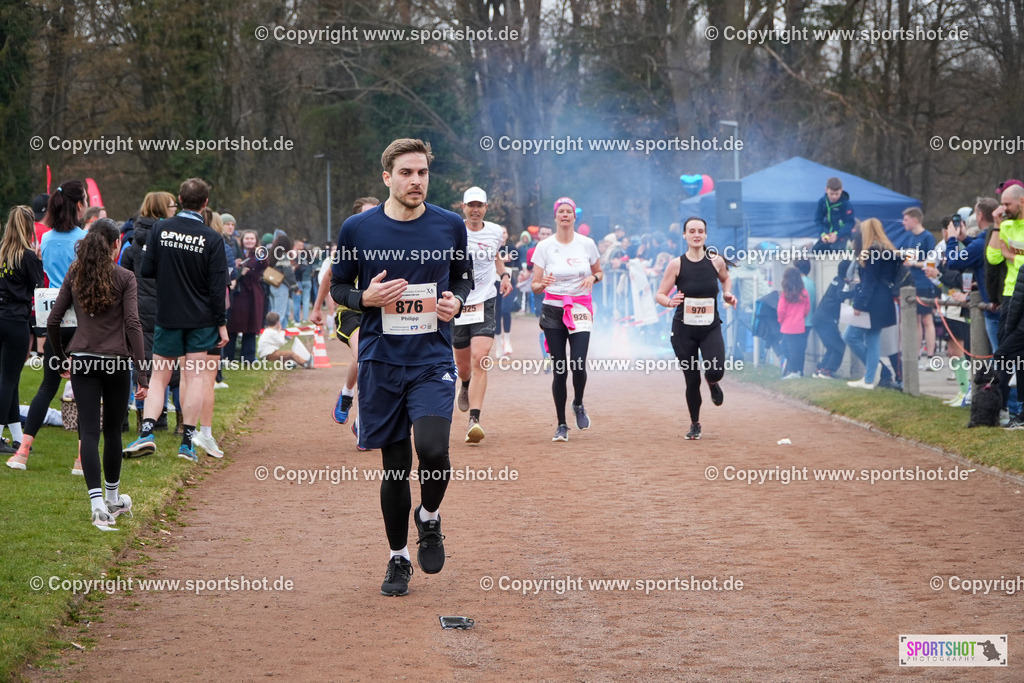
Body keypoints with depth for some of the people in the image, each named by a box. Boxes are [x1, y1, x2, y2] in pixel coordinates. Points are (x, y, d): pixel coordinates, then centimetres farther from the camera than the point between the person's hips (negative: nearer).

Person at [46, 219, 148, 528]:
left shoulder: (75, 274, 4)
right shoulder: (124, 278, -5)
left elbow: (52, 320, 5)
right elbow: (133, 325, -11)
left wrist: (62, 357, 20)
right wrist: (143, 374, -11)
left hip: (82, 360, 2)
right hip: (115, 362, -2)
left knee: (89, 432, -2)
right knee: (112, 430, 13)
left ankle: (98, 503, -17)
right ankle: (113, 499, 29)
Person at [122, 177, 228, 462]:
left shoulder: (160, 229, -4)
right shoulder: (212, 238, -9)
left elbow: (146, 270, -3)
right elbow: (217, 286, -9)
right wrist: (221, 324, -3)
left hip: (167, 316, 1)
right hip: (201, 319, -1)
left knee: (159, 377, 9)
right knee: (195, 378, 4)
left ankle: (146, 432, -7)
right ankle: (187, 443, 2)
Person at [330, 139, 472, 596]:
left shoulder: (450, 226, 3)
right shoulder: (358, 229, 0)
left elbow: (464, 280, 16)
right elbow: (337, 287, 10)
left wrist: (456, 302, -6)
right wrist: (366, 297, -11)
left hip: (433, 360, 0)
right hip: (381, 363, 0)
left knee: (433, 450, -20)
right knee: (395, 465, 4)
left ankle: (429, 517, 12)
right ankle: (398, 557, 23)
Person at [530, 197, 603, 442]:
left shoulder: (587, 244, 4)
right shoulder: (544, 247, 0)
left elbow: (599, 272, 18)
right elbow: (535, 286, 1)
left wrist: (592, 277, -5)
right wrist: (542, 284, -23)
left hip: (580, 310, 0)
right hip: (553, 310, 0)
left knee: (578, 364, -14)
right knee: (559, 368, -3)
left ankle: (578, 405, 18)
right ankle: (561, 424, 8)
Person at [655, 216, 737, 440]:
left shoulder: (716, 261, -1)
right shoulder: (676, 264, -6)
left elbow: (726, 278, 22)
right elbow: (659, 294, -2)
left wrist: (727, 294, 3)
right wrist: (670, 301, -23)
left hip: (711, 328, 1)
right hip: (684, 329, -1)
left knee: (716, 371, -21)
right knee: (692, 381, 2)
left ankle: (713, 383, 19)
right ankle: (695, 424, 25)